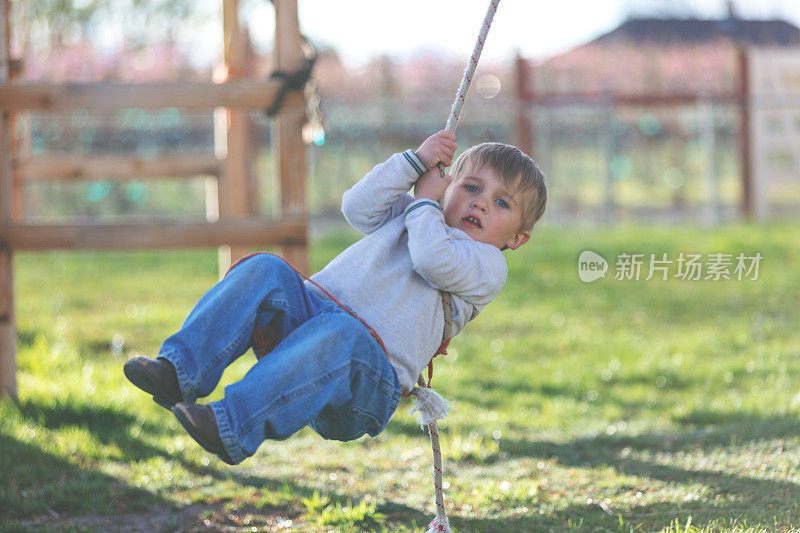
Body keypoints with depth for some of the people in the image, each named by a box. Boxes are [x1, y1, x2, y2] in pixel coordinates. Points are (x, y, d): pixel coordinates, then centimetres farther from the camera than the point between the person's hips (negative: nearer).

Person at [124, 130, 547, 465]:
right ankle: (179, 370, -34)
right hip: (307, 313, 6)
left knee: (341, 333, -40)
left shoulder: (488, 265, 11)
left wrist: (423, 201, 8)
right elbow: (357, 207, 13)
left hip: (369, 381, -6)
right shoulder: (406, 213, 31)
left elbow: (432, 260, -9)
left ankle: (233, 426, -52)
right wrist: (415, 161, 11)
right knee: (264, 271, -21)